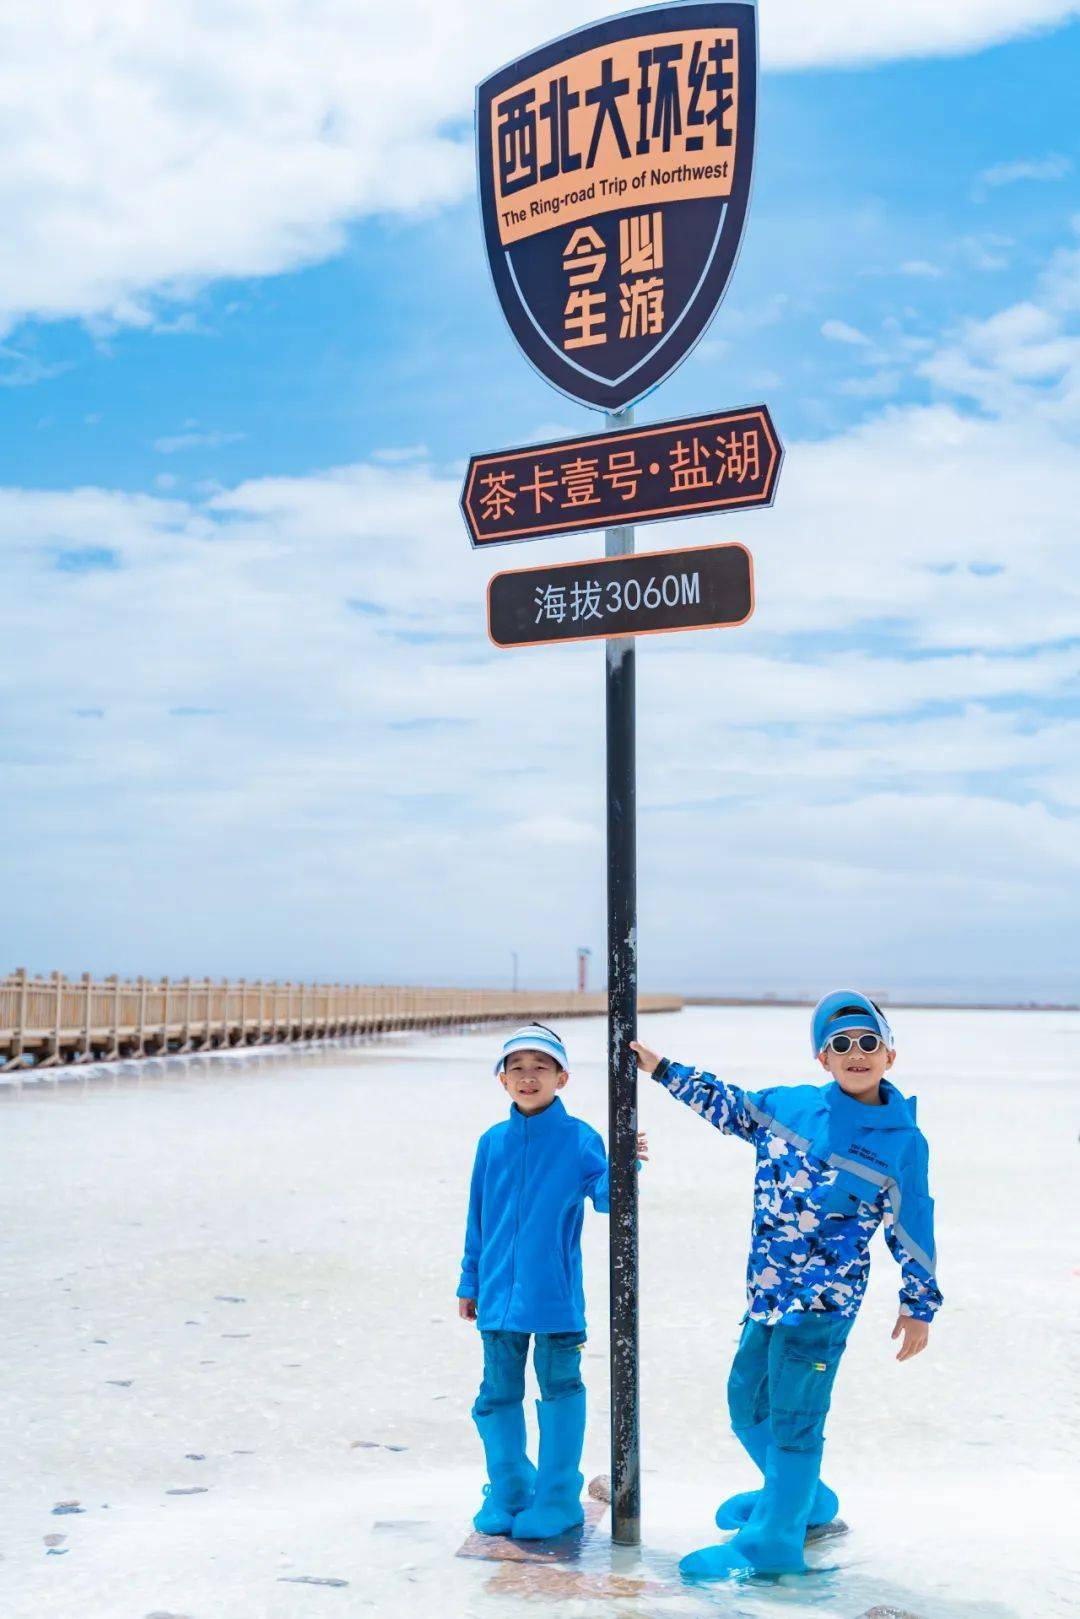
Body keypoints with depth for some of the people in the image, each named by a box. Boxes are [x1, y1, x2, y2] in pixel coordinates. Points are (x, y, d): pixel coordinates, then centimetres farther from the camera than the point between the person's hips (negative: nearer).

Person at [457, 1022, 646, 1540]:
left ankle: (557, 1500, 18)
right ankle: (507, 1493, 28)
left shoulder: (579, 1139, -5)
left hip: (555, 1295, -4)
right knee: (498, 1394, 12)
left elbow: (605, 1196, -13)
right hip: (499, 1296, 4)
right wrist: (470, 1282, 16)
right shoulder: (492, 1142, 6)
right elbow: (478, 1219, 12)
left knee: (560, 1390, 5)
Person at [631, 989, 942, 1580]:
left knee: (794, 1416, -2)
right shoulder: (787, 1103, 5)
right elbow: (725, 1104, 21)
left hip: (823, 1297, -6)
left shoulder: (902, 1139, -3)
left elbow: (911, 1228, 2)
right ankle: (803, 1498, 40)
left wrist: (919, 1305, 5)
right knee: (746, 1400, 17)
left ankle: (771, 1542, 13)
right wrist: (661, 1069, 22)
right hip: (766, 1289, 6)